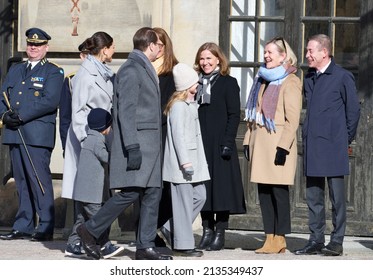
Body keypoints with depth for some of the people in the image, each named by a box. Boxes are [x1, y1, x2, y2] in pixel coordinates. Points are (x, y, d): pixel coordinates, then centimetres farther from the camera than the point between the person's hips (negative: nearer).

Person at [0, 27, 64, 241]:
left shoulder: (53, 72, 1)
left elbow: (50, 101, -12)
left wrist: (21, 116, -16)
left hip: (38, 134, -6)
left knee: (40, 180, -8)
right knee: (22, 181, 8)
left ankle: (46, 229, -5)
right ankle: (23, 227, 12)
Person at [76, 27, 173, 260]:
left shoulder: (146, 69, 19)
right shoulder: (131, 70, -11)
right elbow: (126, 111, -18)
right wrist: (132, 147, -23)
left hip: (151, 144, 10)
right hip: (137, 143, -10)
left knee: (152, 194, 5)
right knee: (130, 193, -12)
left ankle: (146, 247, 7)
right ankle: (90, 230, 0)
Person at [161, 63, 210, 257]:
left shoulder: (190, 104, 16)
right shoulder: (179, 106, -13)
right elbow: (178, 135, -18)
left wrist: (194, 161, 17)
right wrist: (185, 162, -21)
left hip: (193, 159, 10)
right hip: (181, 163, -10)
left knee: (199, 196, 10)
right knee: (184, 202, -5)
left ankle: (171, 230, 18)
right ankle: (183, 245, 0)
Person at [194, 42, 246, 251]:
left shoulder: (228, 83, 0)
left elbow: (234, 115, -5)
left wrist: (227, 142, -14)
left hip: (220, 144, -5)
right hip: (199, 145, 5)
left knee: (221, 186, -4)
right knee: (203, 188, 5)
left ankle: (220, 233, 0)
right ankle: (207, 230, 11)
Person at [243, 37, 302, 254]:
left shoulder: (290, 82, -6)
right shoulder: (263, 80, 19)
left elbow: (292, 119, -12)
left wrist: (283, 147, -17)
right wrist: (248, 141, 14)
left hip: (278, 144, -8)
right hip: (260, 144, 8)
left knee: (279, 191, -5)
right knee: (264, 191, 6)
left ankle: (280, 239, 0)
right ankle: (270, 238, 9)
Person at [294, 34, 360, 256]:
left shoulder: (342, 77, -3)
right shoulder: (309, 79, 15)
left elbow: (354, 110, -1)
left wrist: (346, 140, 1)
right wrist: (308, 136, 13)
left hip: (333, 146, -6)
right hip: (312, 146, 6)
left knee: (337, 196, -1)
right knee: (313, 196, 7)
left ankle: (337, 242, 3)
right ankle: (316, 240, 12)